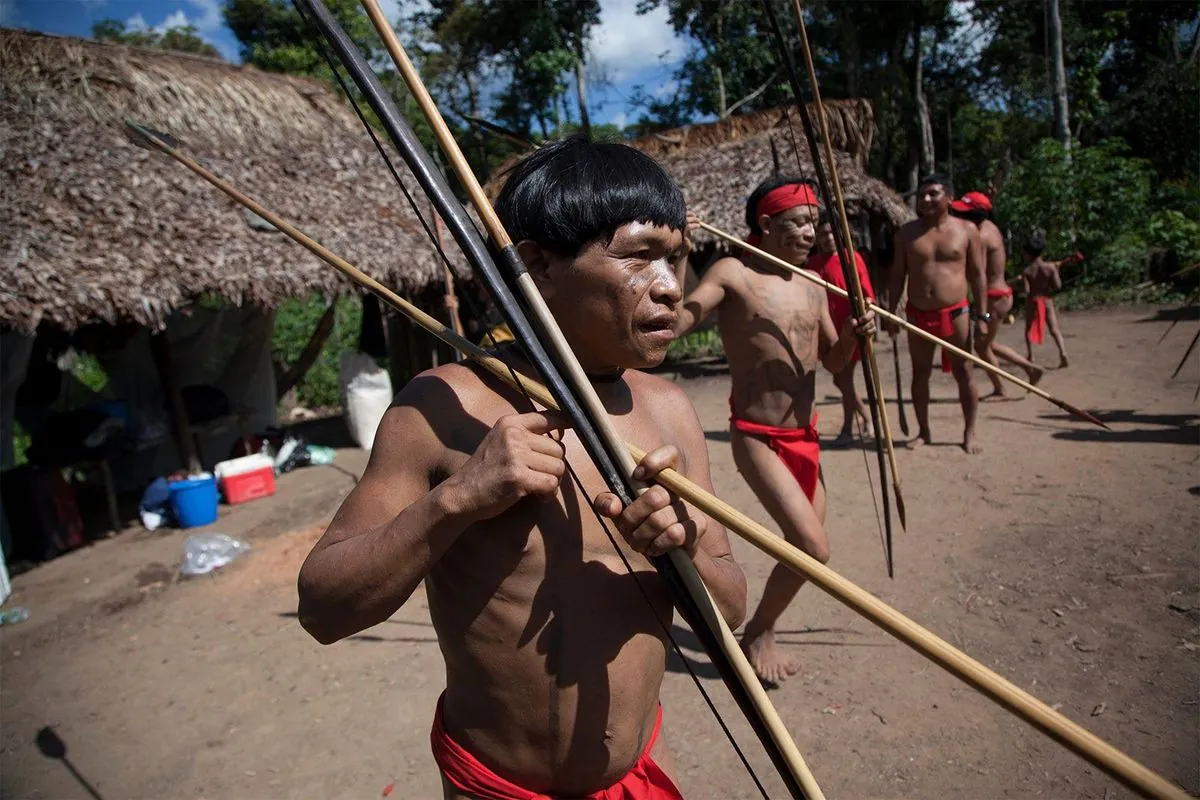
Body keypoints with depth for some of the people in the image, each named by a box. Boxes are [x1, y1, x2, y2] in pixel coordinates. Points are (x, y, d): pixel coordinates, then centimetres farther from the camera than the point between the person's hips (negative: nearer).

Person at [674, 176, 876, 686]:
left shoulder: (812, 287, 9)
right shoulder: (732, 274, -11)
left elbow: (833, 362, 15)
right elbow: (671, 326, -25)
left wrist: (852, 334, -5)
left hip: (805, 436, 8)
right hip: (757, 439, -7)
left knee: (805, 544, 15)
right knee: (813, 547, -14)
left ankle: (762, 630, 39)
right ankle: (757, 634, 13)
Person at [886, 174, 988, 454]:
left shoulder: (966, 230, 1)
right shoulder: (907, 232, 4)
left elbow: (977, 275, 2)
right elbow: (897, 275, 6)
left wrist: (982, 316, -3)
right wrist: (891, 312, 0)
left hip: (955, 313, -1)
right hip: (917, 314, 2)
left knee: (963, 373, 4)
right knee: (920, 373, 8)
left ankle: (969, 432, 16)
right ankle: (923, 431, 20)